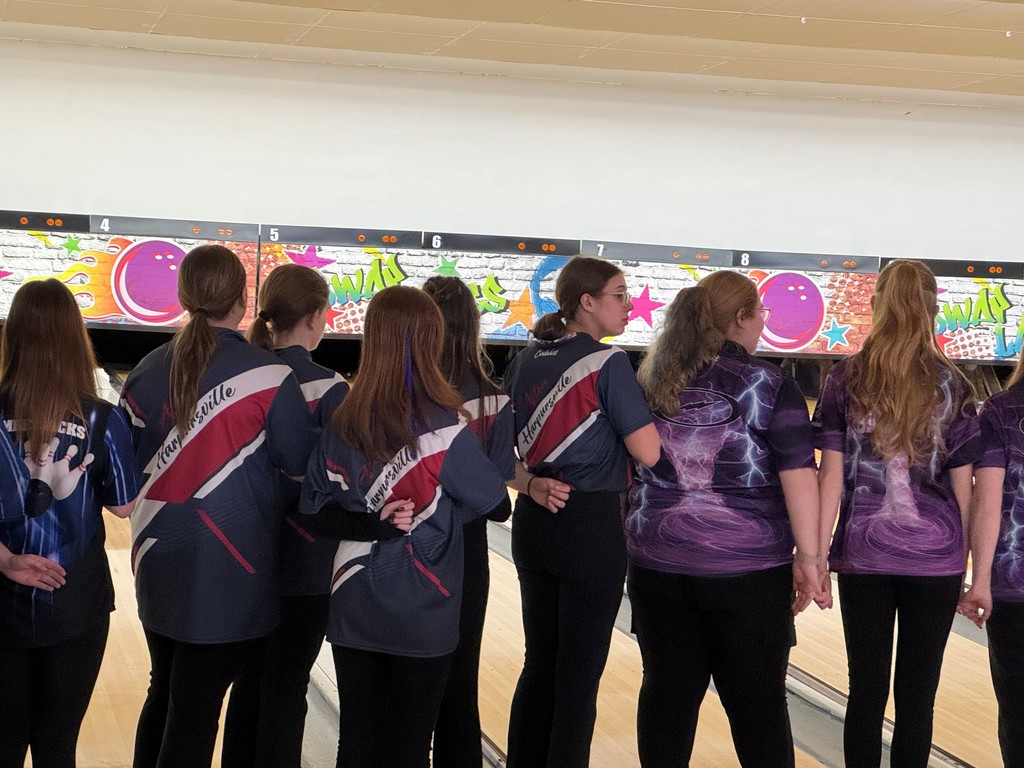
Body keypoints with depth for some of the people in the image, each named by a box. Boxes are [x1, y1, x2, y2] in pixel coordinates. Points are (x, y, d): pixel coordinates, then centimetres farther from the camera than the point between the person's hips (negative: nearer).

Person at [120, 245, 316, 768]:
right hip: (229, 573, -5)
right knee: (194, 713, 1)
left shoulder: (148, 371, -1)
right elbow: (302, 465, -5)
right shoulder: (268, 377, -14)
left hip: (158, 564, 5)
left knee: (163, 695, 18)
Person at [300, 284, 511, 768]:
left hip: (354, 612, 4)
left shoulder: (343, 425, -2)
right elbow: (496, 505, -4)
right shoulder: (443, 428, -15)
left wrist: (372, 524, -9)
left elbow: (317, 513, 3)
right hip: (422, 618, -4)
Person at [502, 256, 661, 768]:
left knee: (539, 665, 14)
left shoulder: (524, 362, 7)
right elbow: (649, 453, -17)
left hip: (535, 524, 7)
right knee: (579, 675, 2)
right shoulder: (607, 363, -14)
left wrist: (530, 484, -2)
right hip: (592, 527, -7)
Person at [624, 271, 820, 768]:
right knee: (757, 699, 5)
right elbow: (798, 475, -12)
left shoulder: (653, 382, 6)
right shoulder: (769, 385, -7)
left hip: (659, 560, 4)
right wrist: (806, 556, -9)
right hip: (747, 564, -3)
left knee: (668, 690, 9)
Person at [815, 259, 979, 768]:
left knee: (866, 690, 8)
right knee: (917, 696, 5)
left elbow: (831, 475, -4)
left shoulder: (846, 380, -1)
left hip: (864, 553, 0)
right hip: (934, 554, 0)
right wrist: (969, 565, 9)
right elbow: (962, 487, 1)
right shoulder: (951, 385, 0)